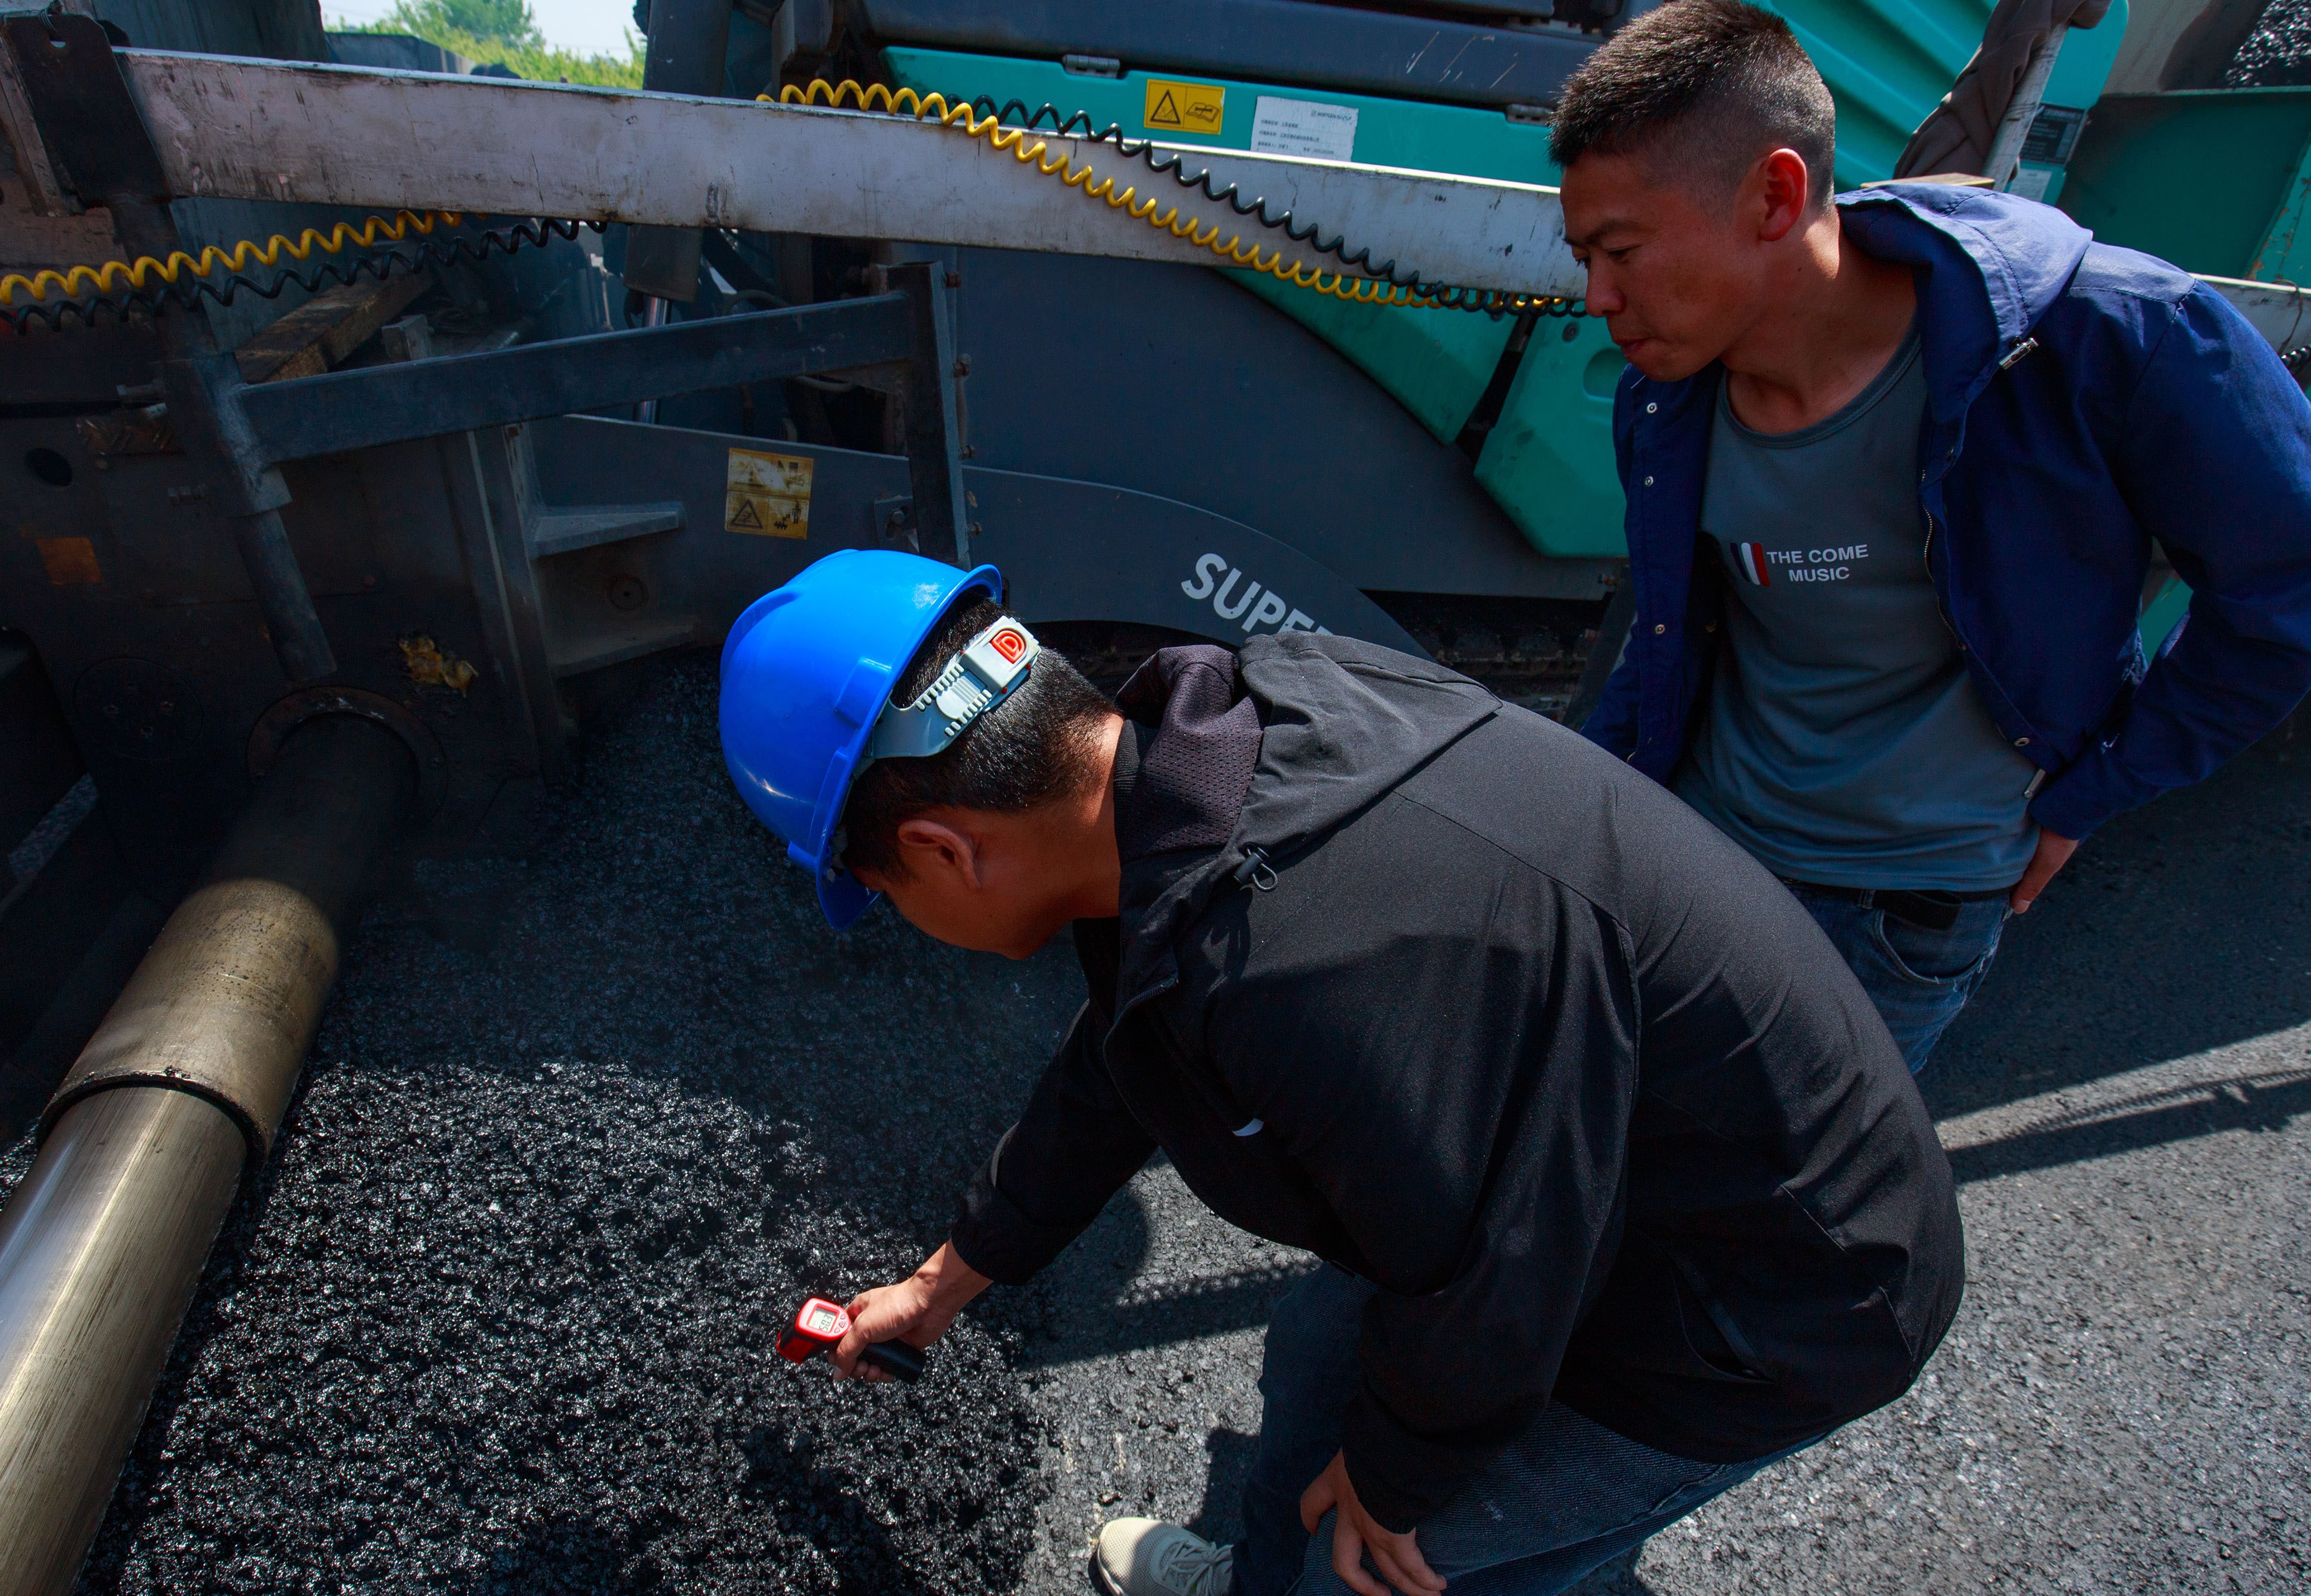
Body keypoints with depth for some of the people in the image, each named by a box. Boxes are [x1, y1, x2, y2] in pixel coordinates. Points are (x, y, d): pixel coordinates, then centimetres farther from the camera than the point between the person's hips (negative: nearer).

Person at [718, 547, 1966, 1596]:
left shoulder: (1314, 977, -42)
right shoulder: (1198, 738, -10)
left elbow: (1488, 1288, -27)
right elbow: (1116, 1063, 5)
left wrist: (1391, 1476, -3)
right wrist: (948, 1279, 19)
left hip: (1763, 1306, -7)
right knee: (1323, 1347, 22)